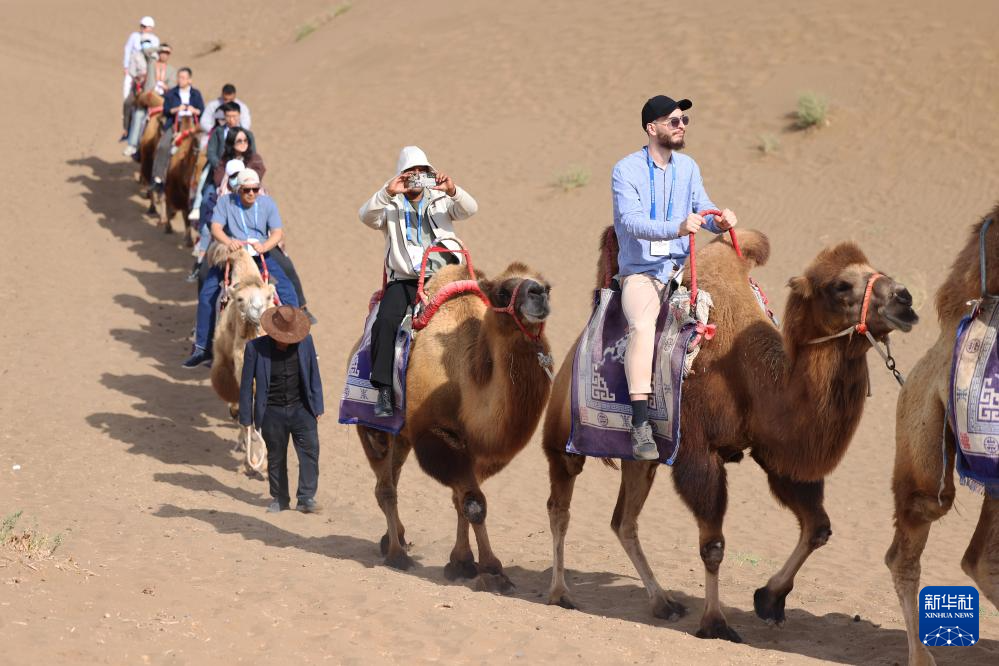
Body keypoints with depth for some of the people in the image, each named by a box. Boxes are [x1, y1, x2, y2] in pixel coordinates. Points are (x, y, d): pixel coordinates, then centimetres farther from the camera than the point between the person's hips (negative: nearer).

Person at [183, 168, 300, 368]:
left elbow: (277, 232, -3)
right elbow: (216, 228, -11)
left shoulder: (267, 203, 2)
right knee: (207, 295, -15)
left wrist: (263, 246, -24)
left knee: (287, 291, -14)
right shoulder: (225, 202, -2)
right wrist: (229, 242, -33)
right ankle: (202, 348, -4)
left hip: (261, 255, 1)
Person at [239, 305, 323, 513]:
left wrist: (318, 408, 7)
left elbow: (314, 376, 6)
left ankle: (306, 498, -3)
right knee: (275, 457, 9)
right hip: (272, 412, -1)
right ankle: (280, 499, 22)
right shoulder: (255, 347, -11)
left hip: (301, 409, 1)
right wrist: (246, 418, 0)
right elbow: (246, 384, -3)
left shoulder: (305, 342, -5)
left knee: (310, 451, -9)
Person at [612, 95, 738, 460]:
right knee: (642, 327, -31)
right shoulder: (626, 170, -8)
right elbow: (632, 221, -21)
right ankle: (641, 427, -35)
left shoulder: (688, 167, 11)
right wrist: (676, 228, -37)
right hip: (640, 272, -7)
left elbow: (701, 206, 2)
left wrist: (718, 219, -23)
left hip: (682, 267, 7)